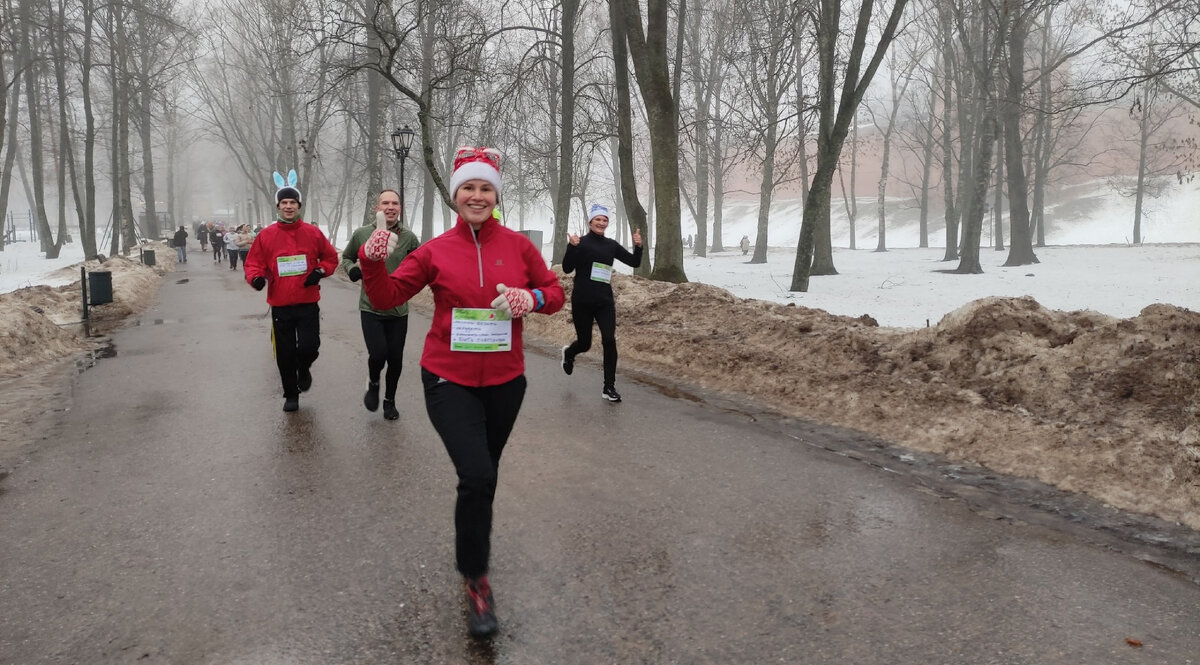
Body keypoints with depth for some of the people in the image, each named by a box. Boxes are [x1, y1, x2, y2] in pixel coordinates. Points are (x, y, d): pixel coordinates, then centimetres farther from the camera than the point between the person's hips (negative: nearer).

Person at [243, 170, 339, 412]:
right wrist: (256, 278, -18)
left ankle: (304, 369, 26)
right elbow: (253, 263, 3)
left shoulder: (313, 233, 0)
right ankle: (291, 394, 26)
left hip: (308, 303, 0)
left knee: (309, 347, -10)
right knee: (285, 354, 7)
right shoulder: (266, 235, -2)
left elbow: (331, 257, 10)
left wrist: (320, 271, -8)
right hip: (280, 306, 1)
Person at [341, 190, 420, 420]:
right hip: (370, 308, -1)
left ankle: (390, 400, 30)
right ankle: (373, 384, 20)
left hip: (398, 309, 1)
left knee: (395, 359, 7)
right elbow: (346, 257, 14)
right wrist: (352, 269, -7)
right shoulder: (361, 234, -2)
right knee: (378, 355, -14)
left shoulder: (409, 238, -3)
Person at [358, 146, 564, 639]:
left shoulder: (518, 245, 0)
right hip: (449, 380, -3)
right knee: (477, 475, -16)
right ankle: (476, 579, 2)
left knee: (484, 474, 19)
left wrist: (533, 298, -15)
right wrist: (373, 263, -21)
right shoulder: (436, 251, -4)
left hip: (504, 380, 3)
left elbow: (555, 293, 7)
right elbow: (387, 297, -3)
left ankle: (474, 540, 47)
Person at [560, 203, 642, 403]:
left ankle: (609, 388, -3)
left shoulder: (611, 245, 8)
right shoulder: (581, 243, -5)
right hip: (582, 302, -3)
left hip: (605, 302, 3)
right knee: (585, 343, 8)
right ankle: (568, 353, 47)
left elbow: (634, 262, 8)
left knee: (609, 340, -12)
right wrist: (572, 247, -28)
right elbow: (567, 269, -13)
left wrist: (638, 246, -10)